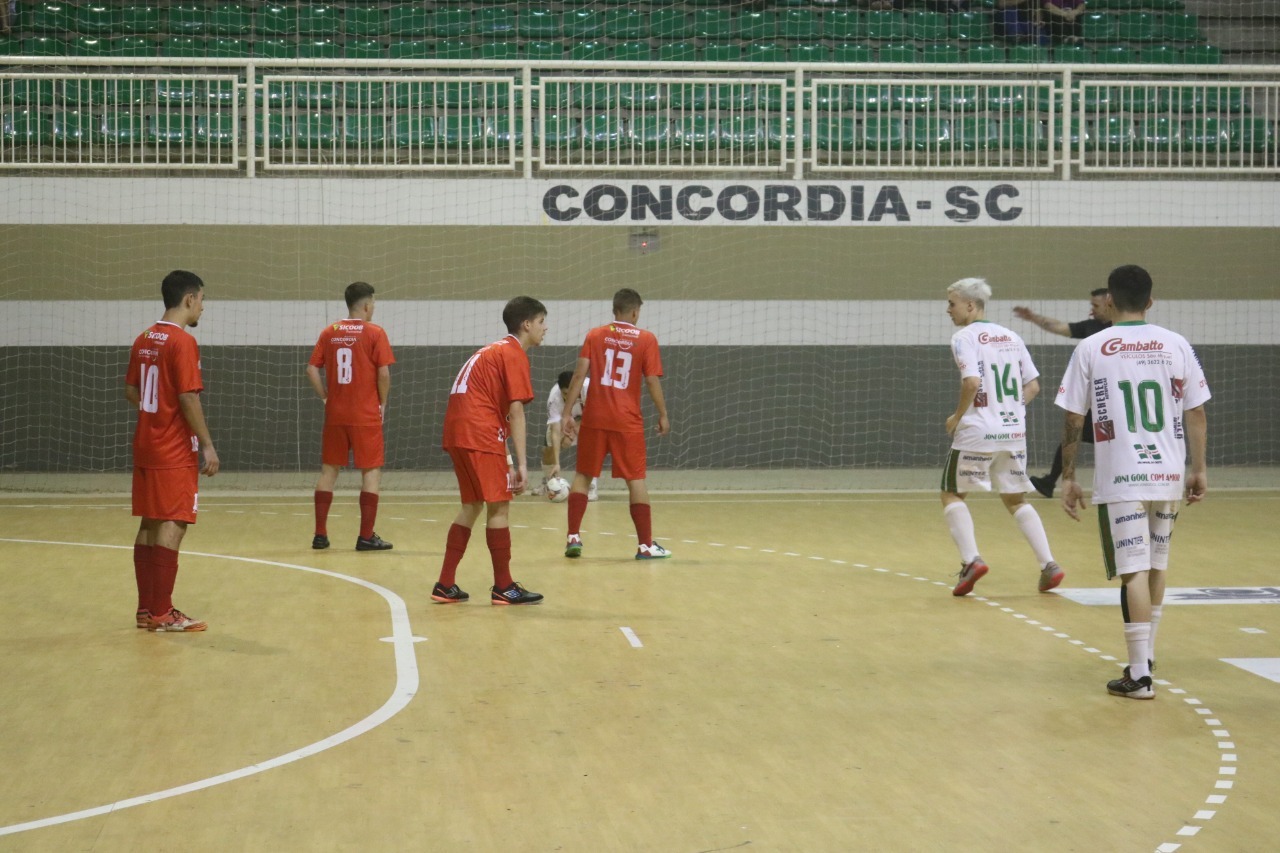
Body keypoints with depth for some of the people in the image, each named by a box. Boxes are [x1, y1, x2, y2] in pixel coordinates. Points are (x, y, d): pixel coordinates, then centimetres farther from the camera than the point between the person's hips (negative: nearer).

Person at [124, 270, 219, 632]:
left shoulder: (143, 340, 10)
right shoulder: (183, 342, -14)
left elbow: (131, 392, 14)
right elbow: (188, 398, -19)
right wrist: (207, 445, -15)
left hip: (145, 445, 8)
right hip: (175, 451, -8)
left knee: (149, 524, 11)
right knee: (172, 526, -6)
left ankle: (146, 609, 14)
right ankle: (162, 613, -6)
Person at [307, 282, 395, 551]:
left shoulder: (329, 332, 6)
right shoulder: (374, 333, -6)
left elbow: (312, 370, 2)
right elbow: (383, 373, -12)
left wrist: (326, 398, 9)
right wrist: (382, 403, 1)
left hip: (335, 414, 4)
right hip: (366, 415, -4)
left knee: (329, 470, 12)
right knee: (371, 470, 4)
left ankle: (320, 534, 11)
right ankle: (366, 536, 0)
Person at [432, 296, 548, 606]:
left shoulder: (494, 350, 23)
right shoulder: (515, 355, -5)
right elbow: (516, 411, -13)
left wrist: (502, 454, 21)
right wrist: (522, 464, -15)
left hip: (456, 431, 9)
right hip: (480, 434, -9)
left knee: (472, 505, 14)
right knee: (499, 505, -3)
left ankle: (445, 585, 13)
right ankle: (503, 588, 0)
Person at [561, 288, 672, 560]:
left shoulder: (595, 335, 4)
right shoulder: (646, 339, 0)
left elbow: (579, 375, -2)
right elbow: (653, 381, -4)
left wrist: (567, 413, -1)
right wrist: (663, 415, 7)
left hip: (594, 418, 2)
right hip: (627, 421, -2)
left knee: (583, 475, 13)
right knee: (636, 479, 4)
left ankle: (573, 537, 7)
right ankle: (645, 545, 4)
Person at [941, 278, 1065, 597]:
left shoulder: (965, 337, -6)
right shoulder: (1011, 337, 14)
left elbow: (972, 381, -21)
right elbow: (1033, 385, 12)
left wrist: (957, 416, -8)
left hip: (977, 431, -6)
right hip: (1014, 432, 6)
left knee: (952, 494, 9)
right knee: (1015, 499, 17)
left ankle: (971, 560, -9)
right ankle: (1049, 565, 4)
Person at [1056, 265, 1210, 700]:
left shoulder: (1091, 348, -1)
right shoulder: (1176, 345, 4)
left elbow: (1073, 421, -1)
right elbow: (1196, 413, 5)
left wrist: (1068, 477, 6)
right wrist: (1199, 470, 13)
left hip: (1121, 479, -3)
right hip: (1169, 476, 3)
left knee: (1133, 571, -4)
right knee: (1156, 566, 18)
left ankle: (1139, 676, -7)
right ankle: (1146, 656, 32)